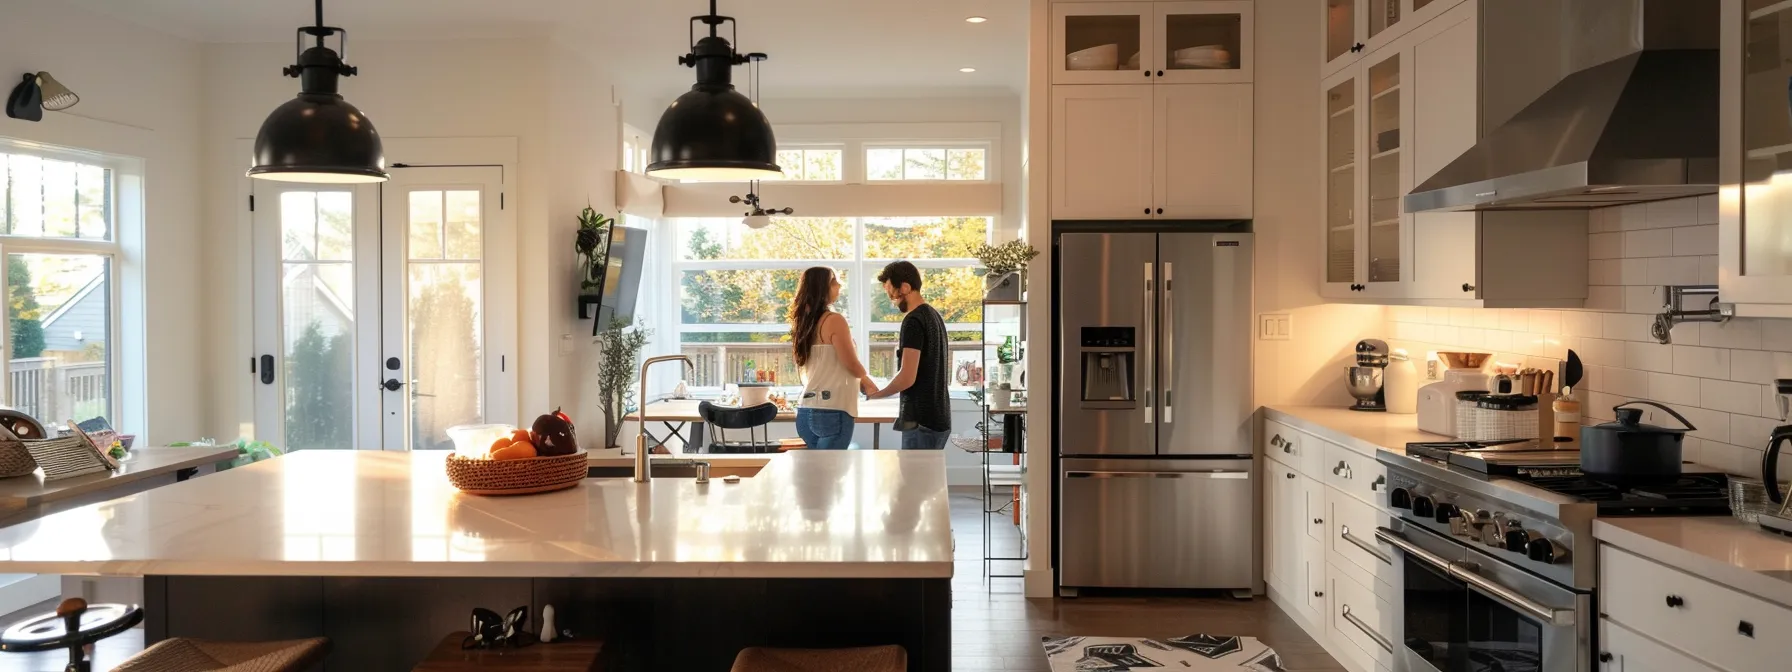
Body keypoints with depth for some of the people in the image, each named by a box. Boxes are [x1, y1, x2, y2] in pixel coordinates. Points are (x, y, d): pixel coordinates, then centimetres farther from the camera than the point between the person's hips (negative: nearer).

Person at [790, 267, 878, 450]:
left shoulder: (805, 322, 12)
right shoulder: (834, 320, -11)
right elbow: (853, 366, -7)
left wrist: (859, 382, 23)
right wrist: (866, 380, 14)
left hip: (806, 411, 8)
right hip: (832, 411, -8)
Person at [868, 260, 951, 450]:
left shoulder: (913, 321, -15)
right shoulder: (934, 316, 14)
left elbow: (907, 378, -20)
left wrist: (875, 394, -7)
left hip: (921, 420, -10)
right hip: (938, 418, 10)